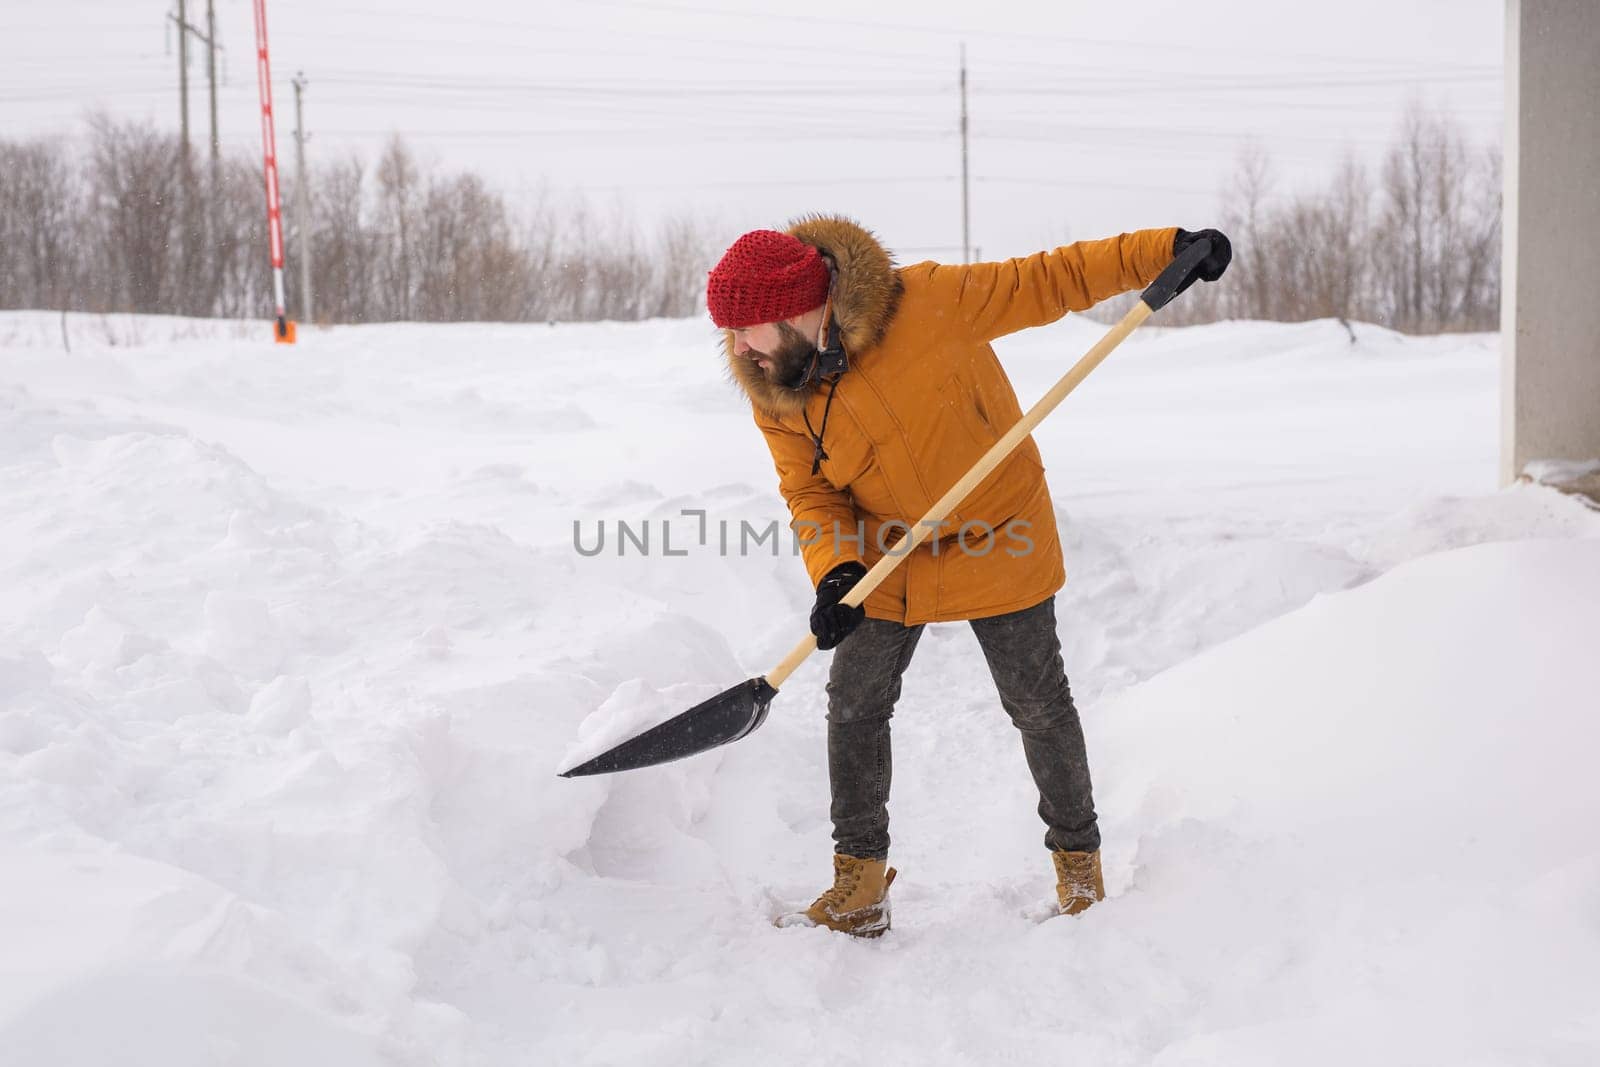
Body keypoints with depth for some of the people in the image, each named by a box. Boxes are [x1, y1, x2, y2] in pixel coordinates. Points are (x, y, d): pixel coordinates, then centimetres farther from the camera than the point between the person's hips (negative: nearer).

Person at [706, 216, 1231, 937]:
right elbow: (809, 491, -6)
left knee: (1038, 705, 8)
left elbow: (1046, 283, -19)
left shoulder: (927, 302, -28)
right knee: (854, 706, 5)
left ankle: (1078, 858, 30)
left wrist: (1165, 250, -24)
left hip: (996, 544, -4)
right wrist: (835, 573, -25)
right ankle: (860, 887, 19)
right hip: (888, 561, 4)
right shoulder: (774, 392, -13)